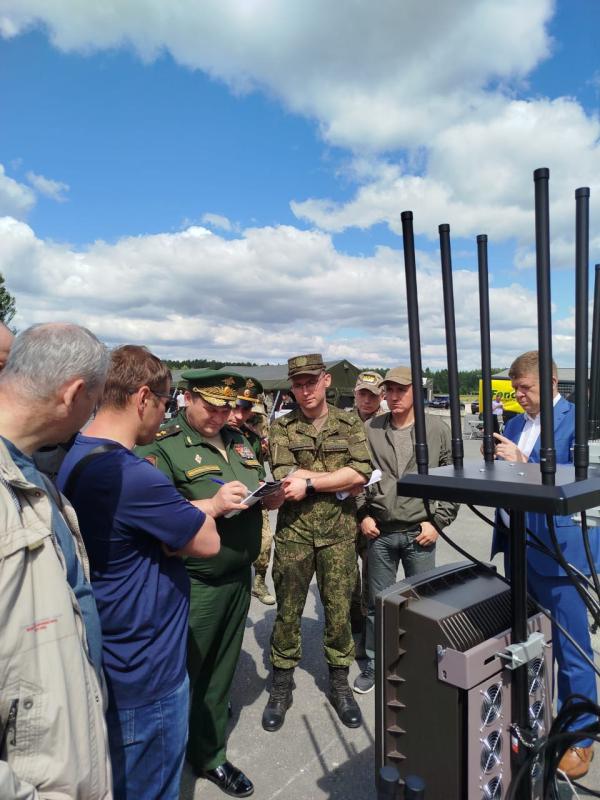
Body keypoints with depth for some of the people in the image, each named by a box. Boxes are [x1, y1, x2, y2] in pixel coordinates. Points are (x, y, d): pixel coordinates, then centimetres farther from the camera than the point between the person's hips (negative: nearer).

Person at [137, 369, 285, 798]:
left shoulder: (239, 441, 9)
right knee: (182, 676, 9)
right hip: (194, 585, -6)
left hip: (239, 577, 7)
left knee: (221, 671, 20)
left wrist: (272, 496, -5)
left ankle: (210, 755, 40)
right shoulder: (164, 448, -14)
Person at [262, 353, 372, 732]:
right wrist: (340, 481, -13)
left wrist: (309, 482, -15)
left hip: (339, 531, 1)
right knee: (288, 609, 10)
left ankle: (340, 684, 32)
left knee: (339, 608, 10)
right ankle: (282, 687, 29)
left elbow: (362, 472, -11)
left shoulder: (350, 424, 4)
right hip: (293, 530, 0)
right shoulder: (282, 427, 2)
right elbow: (285, 475, -12)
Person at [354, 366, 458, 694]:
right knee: (377, 603, 13)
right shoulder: (370, 430, -2)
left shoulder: (438, 429, -3)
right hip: (380, 532, 1)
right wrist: (362, 515, 0)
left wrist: (438, 520, -5)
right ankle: (374, 665, 32)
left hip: (420, 532, -1)